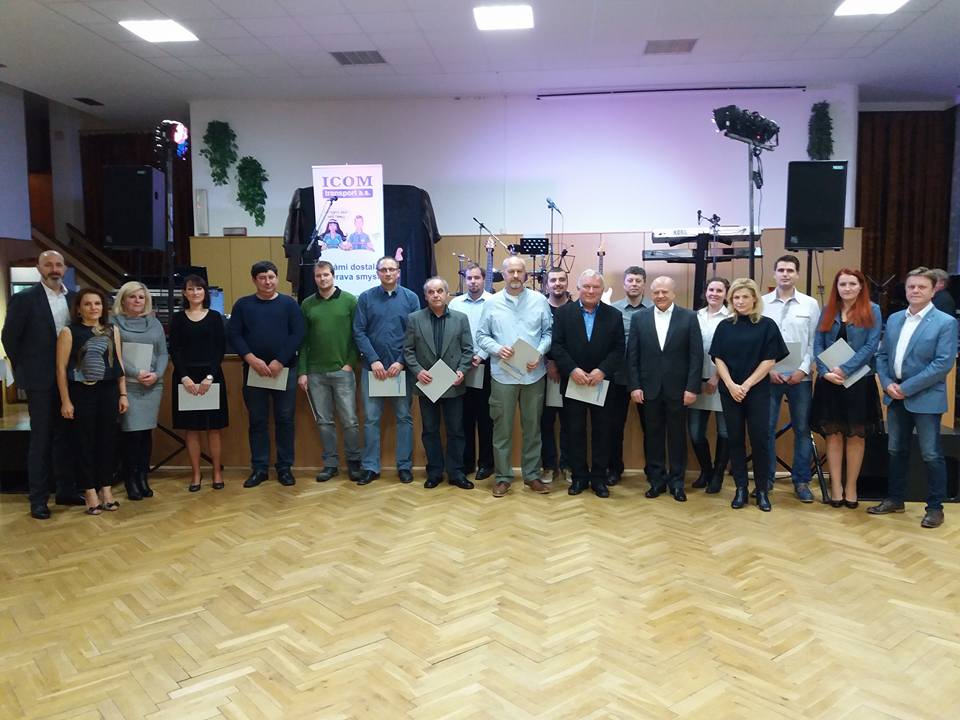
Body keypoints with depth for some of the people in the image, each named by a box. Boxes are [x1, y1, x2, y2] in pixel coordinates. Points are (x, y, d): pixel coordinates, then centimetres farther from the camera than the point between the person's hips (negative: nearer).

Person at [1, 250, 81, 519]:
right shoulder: (24, 299, -6)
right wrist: (24, 370, 1)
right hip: (40, 381, -4)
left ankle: (66, 491, 23)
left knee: (66, 437, 12)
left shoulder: (74, 298, 6)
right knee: (41, 440, 3)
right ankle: (38, 499, 12)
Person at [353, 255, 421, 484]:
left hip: (401, 367, 0)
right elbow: (359, 332, -1)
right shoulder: (365, 298, 4)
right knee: (371, 418, 4)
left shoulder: (410, 298, 3)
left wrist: (401, 362, -11)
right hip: (372, 367, 0)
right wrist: (374, 360, -11)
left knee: (404, 417, 6)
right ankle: (370, 467, 12)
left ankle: (405, 466, 15)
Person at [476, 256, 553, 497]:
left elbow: (549, 332, 4)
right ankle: (502, 476, 15)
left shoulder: (539, 300, 3)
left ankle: (532, 474, 22)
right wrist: (497, 349, -13)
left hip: (533, 374, 1)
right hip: (503, 374, 0)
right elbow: (481, 336, 5)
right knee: (502, 427, 4)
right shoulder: (492, 303, 3)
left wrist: (540, 353, -12)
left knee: (532, 426, 9)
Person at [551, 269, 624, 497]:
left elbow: (618, 350, -2)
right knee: (575, 432, 6)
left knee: (601, 432, 7)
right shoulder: (564, 312, 1)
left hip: (602, 383, 0)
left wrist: (602, 371, -16)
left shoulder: (614, 315, 2)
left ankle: (599, 477, 17)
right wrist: (572, 370, -16)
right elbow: (557, 345, -4)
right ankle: (579, 476, 17)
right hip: (573, 382, 0)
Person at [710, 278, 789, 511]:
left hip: (757, 391, -2)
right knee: (735, 439, 5)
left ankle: (762, 490, 11)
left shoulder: (767, 325, -1)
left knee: (760, 439, -1)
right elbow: (718, 359, 3)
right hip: (730, 391, 2)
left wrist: (746, 386, -12)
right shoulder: (725, 326, 7)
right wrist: (731, 385, -11)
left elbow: (769, 361, -5)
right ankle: (740, 489, 14)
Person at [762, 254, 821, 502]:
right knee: (766, 429, 4)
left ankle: (801, 481, 17)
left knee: (802, 430, 6)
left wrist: (803, 369, -8)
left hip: (800, 377, 1)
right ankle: (766, 478, 16)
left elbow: (815, 342, 2)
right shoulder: (762, 303, 2)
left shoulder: (810, 304, 4)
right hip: (768, 376, 0)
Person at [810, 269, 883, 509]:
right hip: (829, 381, 2)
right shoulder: (828, 311, 8)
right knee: (833, 434, 5)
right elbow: (818, 345, 3)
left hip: (859, 380, -2)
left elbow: (871, 345, -8)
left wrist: (845, 369, -17)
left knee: (856, 435, 6)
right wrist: (825, 372, -13)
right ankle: (836, 486, 13)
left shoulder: (872, 310, 1)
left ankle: (851, 486, 16)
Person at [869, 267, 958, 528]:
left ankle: (935, 507, 15)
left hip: (926, 398, -5)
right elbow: (881, 355, 10)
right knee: (896, 450, 14)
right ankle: (895, 498, 27)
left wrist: (907, 388, -17)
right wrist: (887, 384, -6)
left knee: (931, 455, 2)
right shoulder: (893, 319, 9)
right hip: (895, 397, 6)